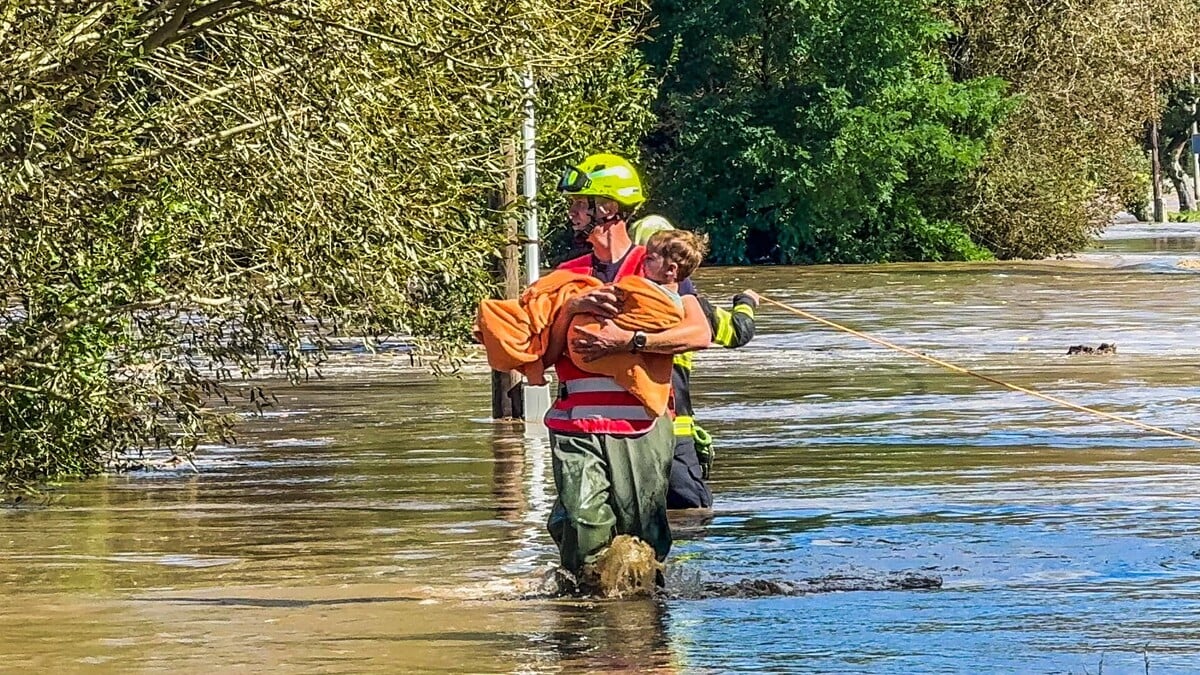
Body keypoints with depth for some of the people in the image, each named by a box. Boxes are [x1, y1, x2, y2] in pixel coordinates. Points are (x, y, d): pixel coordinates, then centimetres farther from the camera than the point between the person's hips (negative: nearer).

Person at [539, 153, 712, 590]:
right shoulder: (567, 276, 16)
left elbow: (699, 334, -12)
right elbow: (544, 356, 6)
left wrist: (628, 341, -18)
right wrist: (570, 309, -10)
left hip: (640, 427, -2)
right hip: (577, 427, 2)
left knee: (641, 536, -1)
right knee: (585, 528, -16)